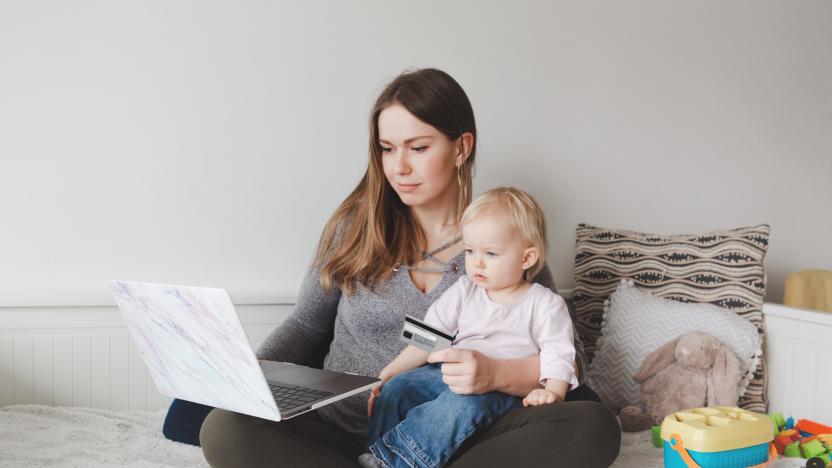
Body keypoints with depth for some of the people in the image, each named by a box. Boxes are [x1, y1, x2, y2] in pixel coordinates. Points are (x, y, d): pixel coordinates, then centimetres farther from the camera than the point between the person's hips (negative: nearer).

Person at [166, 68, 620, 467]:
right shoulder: (358, 223, 4)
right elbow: (307, 324, 12)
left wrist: (497, 373, -21)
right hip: (344, 422, 1)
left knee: (594, 426, -27)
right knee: (225, 430, -28)